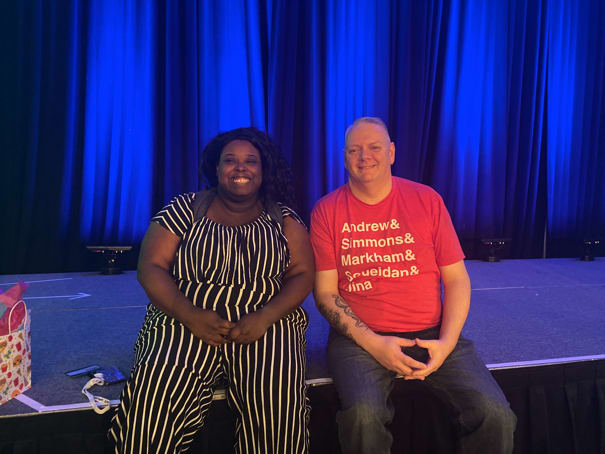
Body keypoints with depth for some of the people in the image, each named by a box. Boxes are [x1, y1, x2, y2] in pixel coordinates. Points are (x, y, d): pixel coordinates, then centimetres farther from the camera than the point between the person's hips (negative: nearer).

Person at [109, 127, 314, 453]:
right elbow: (151, 268, 2)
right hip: (186, 321, 0)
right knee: (154, 400, -28)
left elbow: (302, 274, 4)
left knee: (278, 399, -29)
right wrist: (191, 315, -15)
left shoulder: (282, 217, 10)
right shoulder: (184, 209, 8)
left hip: (267, 323, 1)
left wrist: (265, 317, -15)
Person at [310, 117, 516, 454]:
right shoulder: (327, 211, 2)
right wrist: (372, 343, -14)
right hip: (359, 337, -1)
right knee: (363, 414, -30)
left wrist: (446, 342, -9)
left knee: (496, 415, -17)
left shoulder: (426, 200, 6)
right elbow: (325, 293, -1)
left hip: (431, 333, 2)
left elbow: (457, 279, 6)